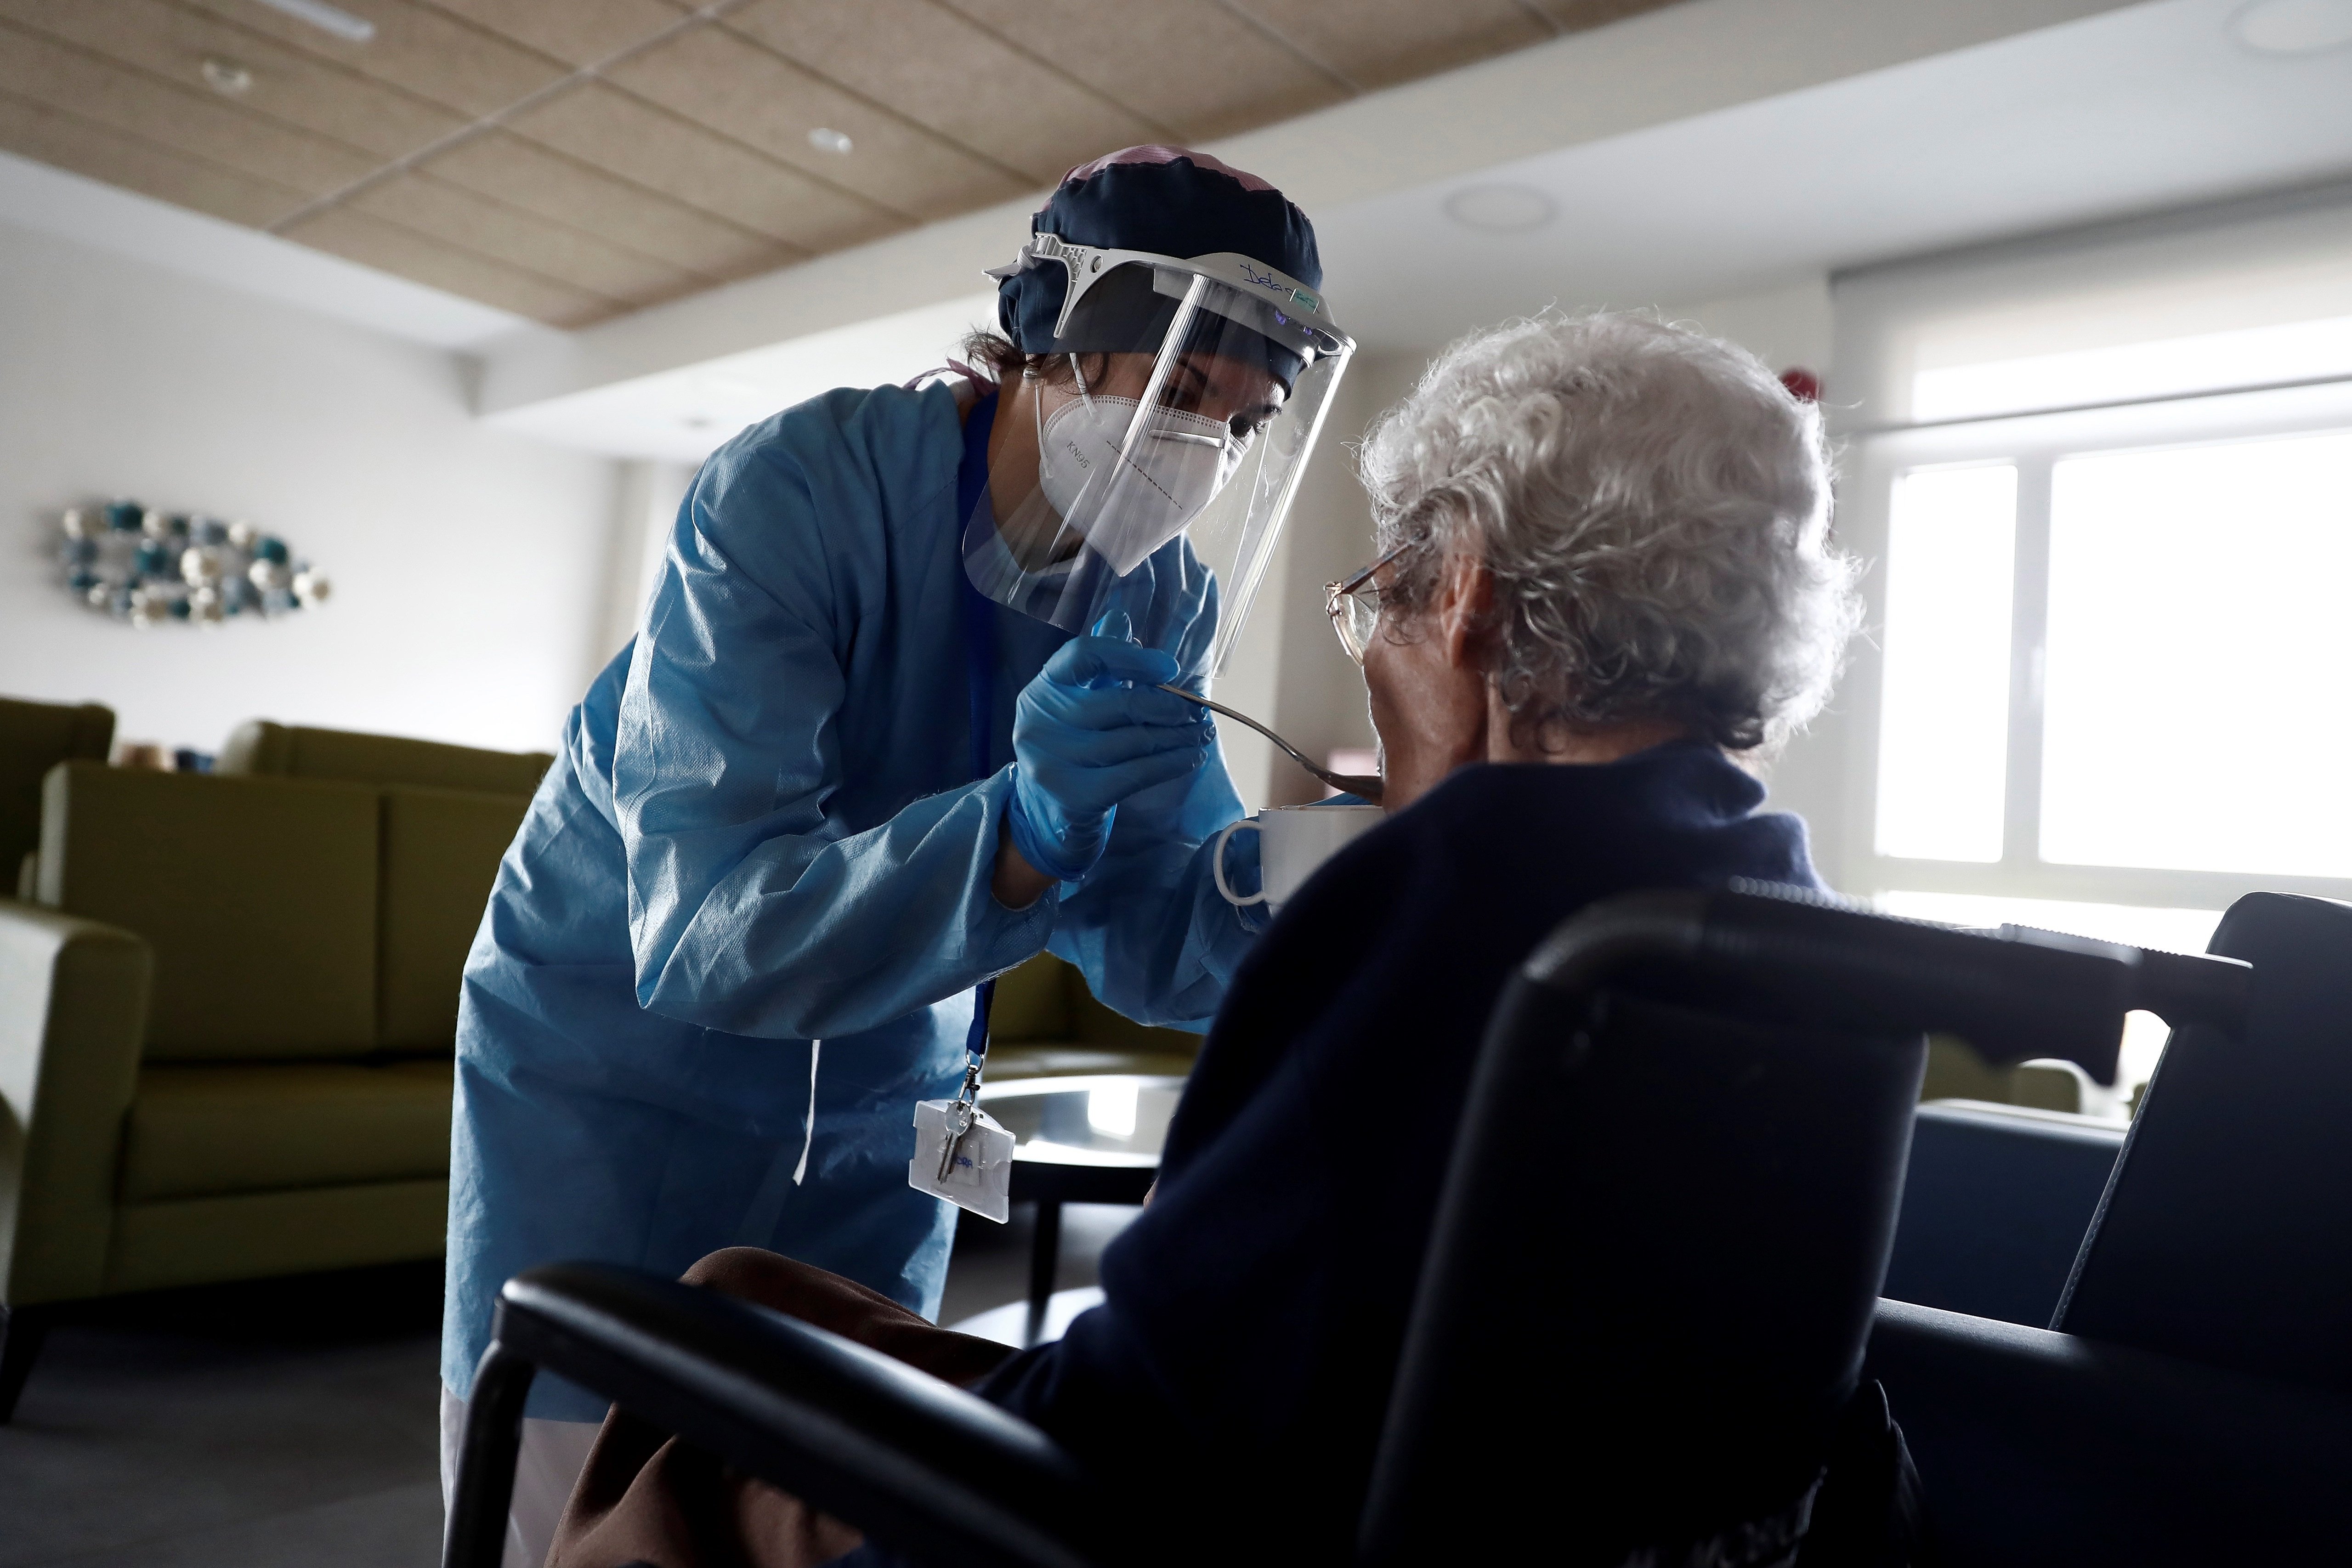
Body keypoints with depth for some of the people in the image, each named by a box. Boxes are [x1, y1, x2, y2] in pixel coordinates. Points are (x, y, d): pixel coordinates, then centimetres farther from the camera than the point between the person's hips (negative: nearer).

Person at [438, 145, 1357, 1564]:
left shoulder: (1162, 596, -8)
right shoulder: (797, 493, -25)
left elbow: (1146, 942, -9)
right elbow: (703, 931, -33)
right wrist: (1024, 828, -47)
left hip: (876, 1115, 5)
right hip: (619, 1078, -4)